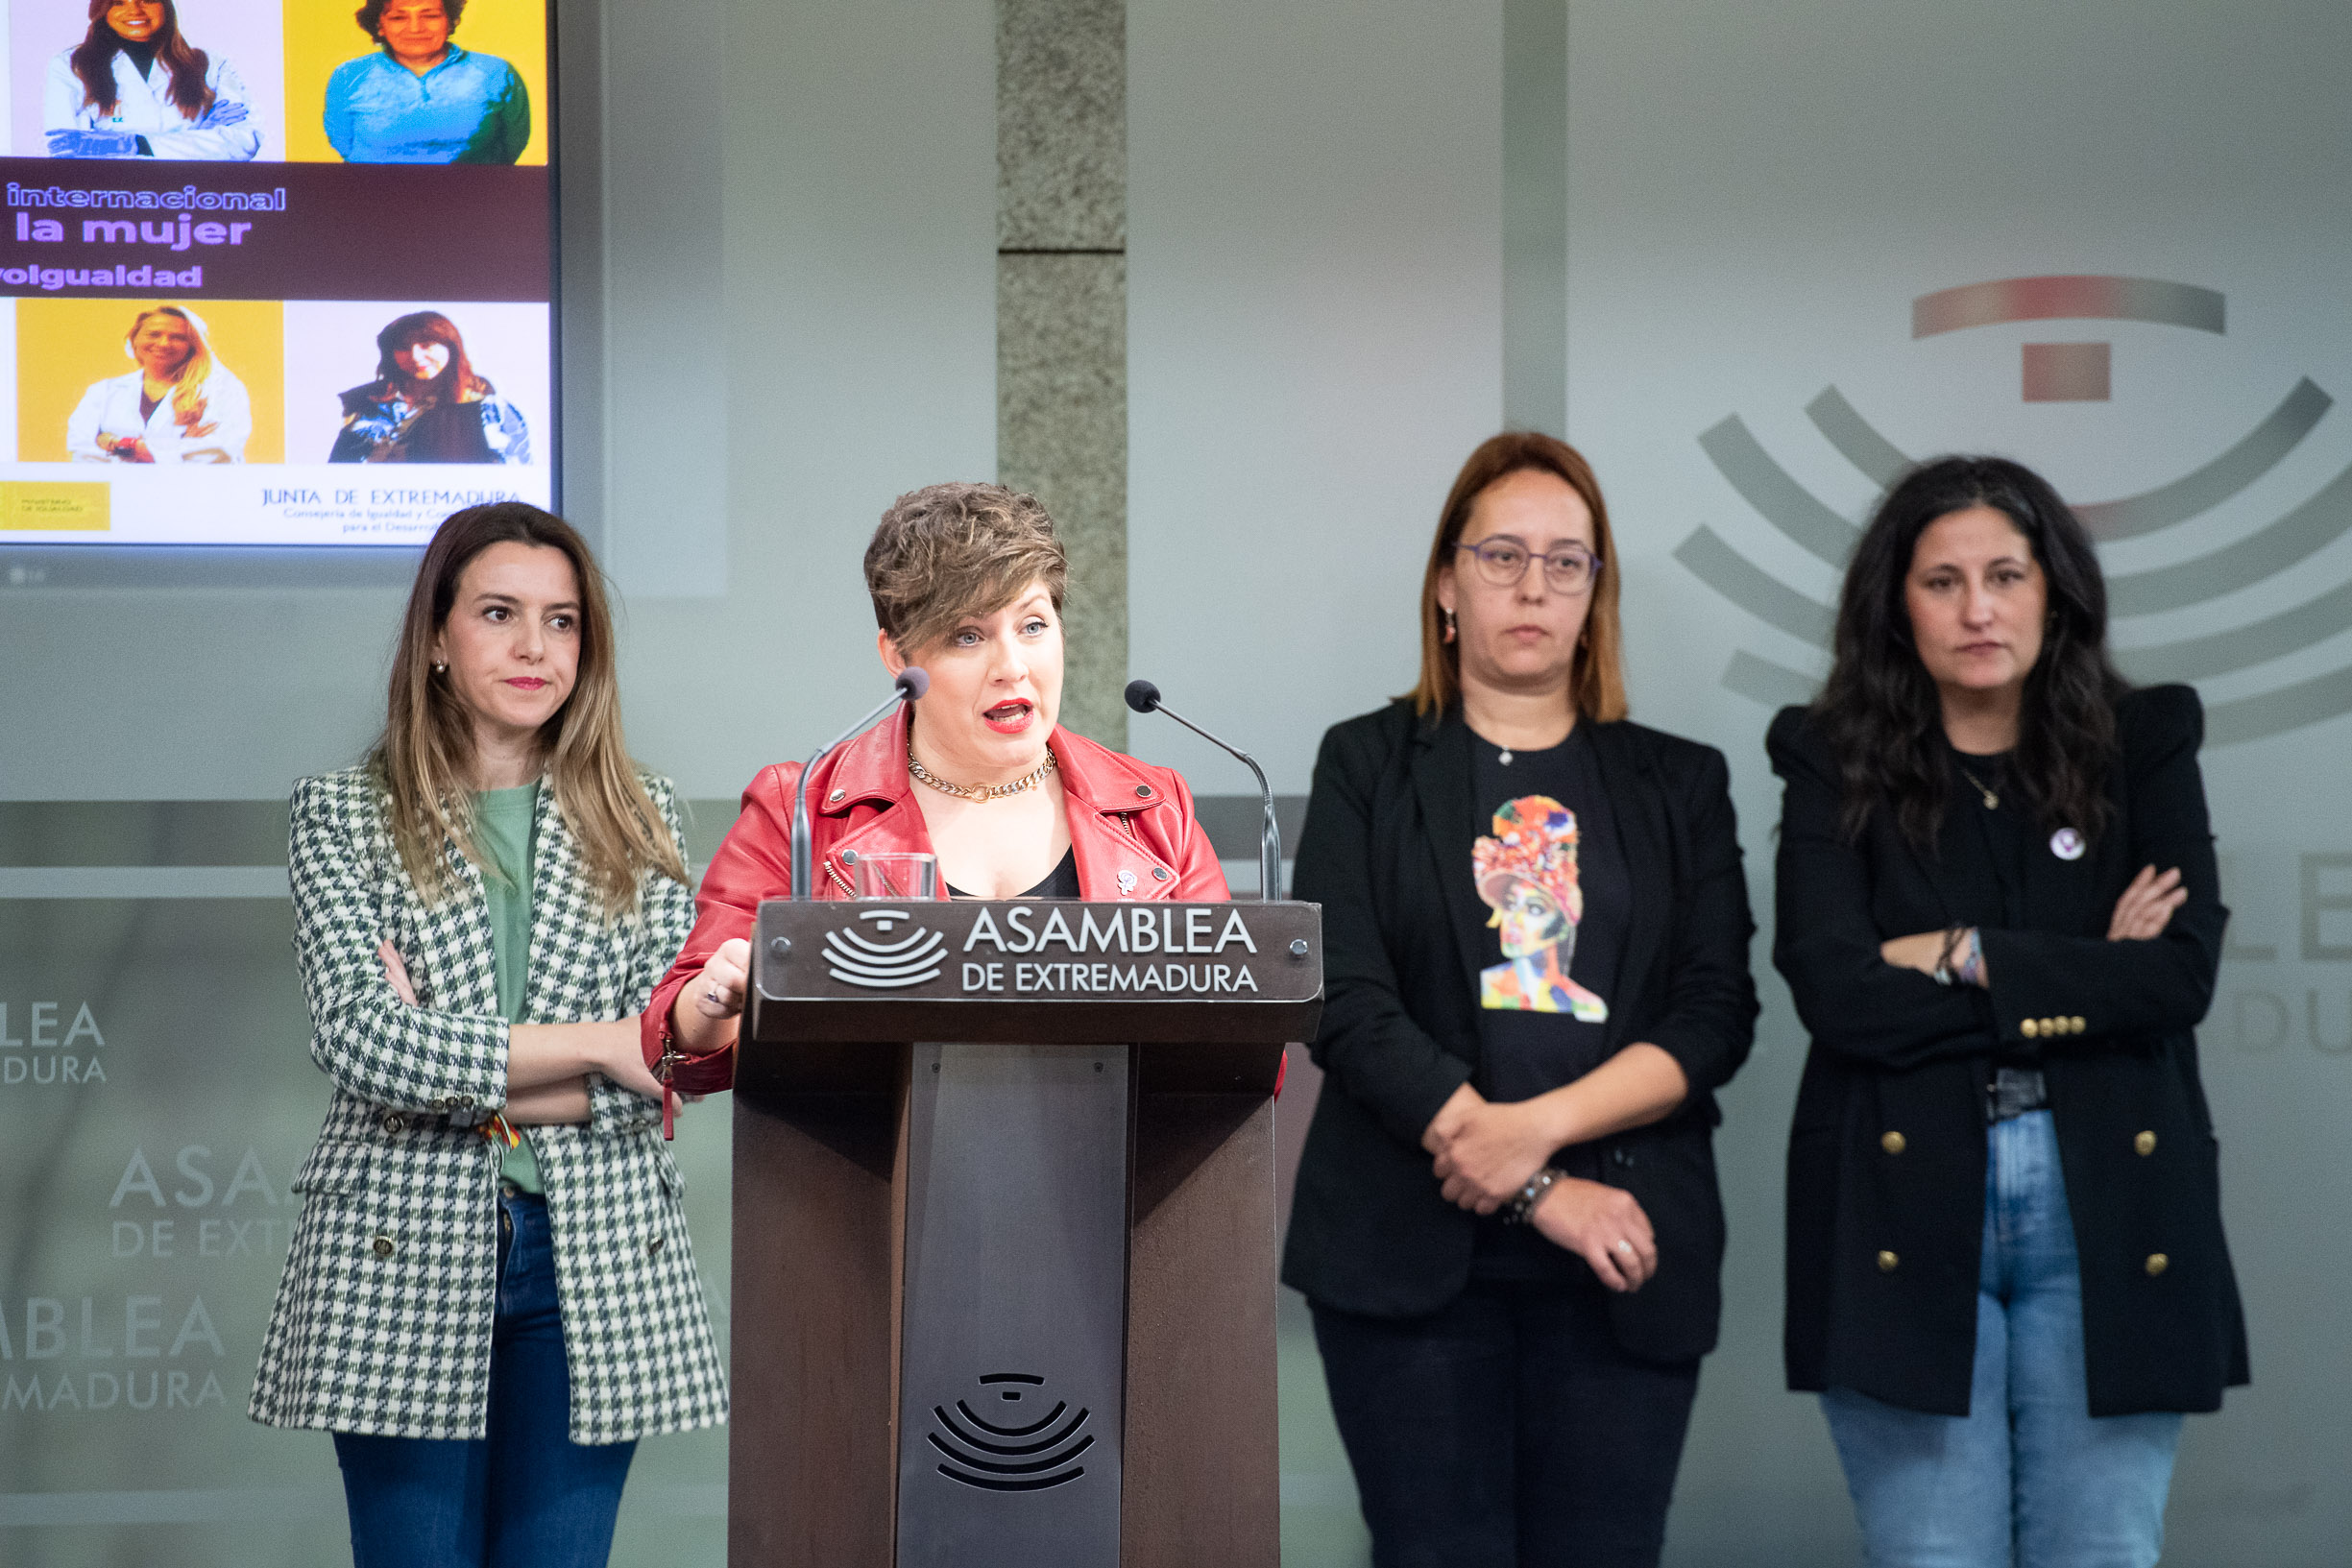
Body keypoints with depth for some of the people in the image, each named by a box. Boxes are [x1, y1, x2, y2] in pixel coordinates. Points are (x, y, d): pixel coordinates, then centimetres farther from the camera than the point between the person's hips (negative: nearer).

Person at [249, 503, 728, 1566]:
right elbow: (359, 1035, -11)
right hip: (405, 1256, -2)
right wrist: (595, 1048, -12)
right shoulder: (343, 817, 4)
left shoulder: (640, 821, 9)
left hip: (594, 1261, 2)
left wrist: (453, 1071, -9)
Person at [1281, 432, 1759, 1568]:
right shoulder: (1368, 766, 8)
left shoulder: (1680, 785, 13)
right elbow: (1346, 1004, -4)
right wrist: (1544, 1196, -11)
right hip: (1410, 1256, -1)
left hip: (1624, 1262, 2)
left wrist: (1539, 1126, -14)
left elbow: (1717, 1016, 3)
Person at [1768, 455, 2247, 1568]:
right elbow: (1836, 992, -10)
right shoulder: (1836, 765, 4)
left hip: (2107, 1212, 1)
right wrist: (2076, 985, -8)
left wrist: (1968, 960, -10)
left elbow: (2182, 973, -5)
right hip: (1906, 1213, -1)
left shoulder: (2142, 745, 8)